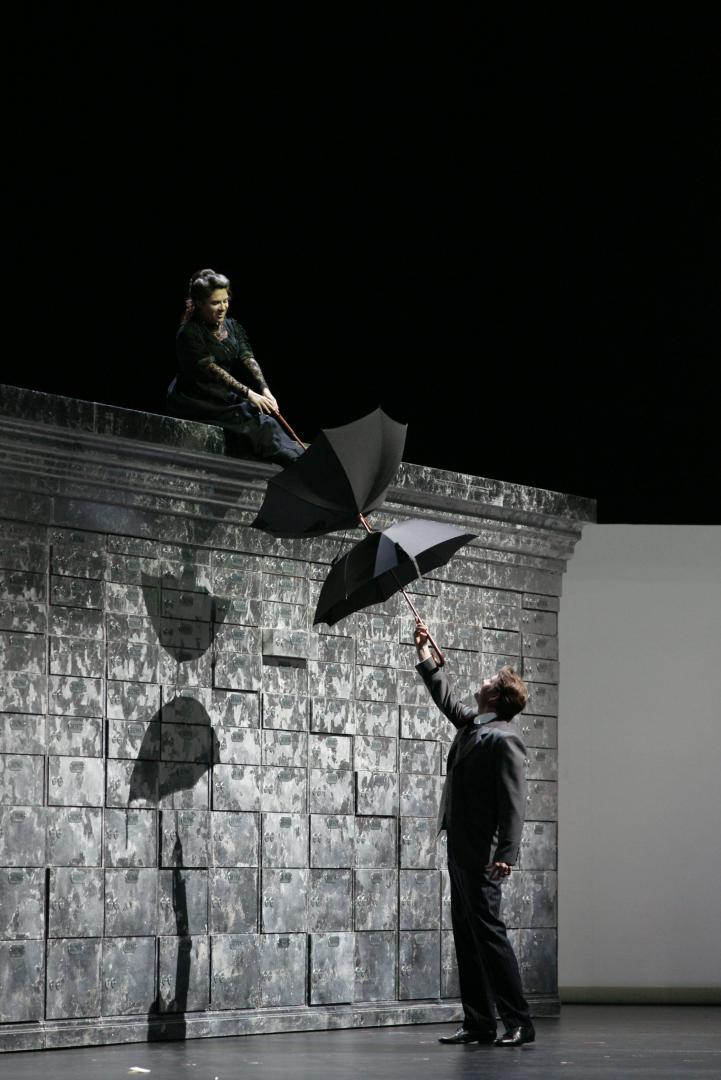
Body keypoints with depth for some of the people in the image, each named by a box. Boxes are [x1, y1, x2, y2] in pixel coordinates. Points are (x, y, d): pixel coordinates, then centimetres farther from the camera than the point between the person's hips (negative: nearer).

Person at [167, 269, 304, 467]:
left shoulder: (233, 327, 9)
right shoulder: (189, 333, -12)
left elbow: (249, 359, -4)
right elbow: (213, 369, -20)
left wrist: (265, 390, -21)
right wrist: (249, 394, -28)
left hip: (226, 398, 7)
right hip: (195, 401, -7)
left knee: (261, 418, -20)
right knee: (255, 420, -25)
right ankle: (296, 459, -34)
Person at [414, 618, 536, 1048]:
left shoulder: (504, 739, -14)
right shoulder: (472, 724, 14)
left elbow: (514, 800, -20)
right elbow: (445, 697, 34)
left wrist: (507, 853, -27)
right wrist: (425, 653, 35)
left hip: (482, 852, -10)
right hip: (461, 848, 10)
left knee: (488, 929, -11)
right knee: (466, 933, 10)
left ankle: (519, 1023, -10)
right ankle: (479, 1023, 13)